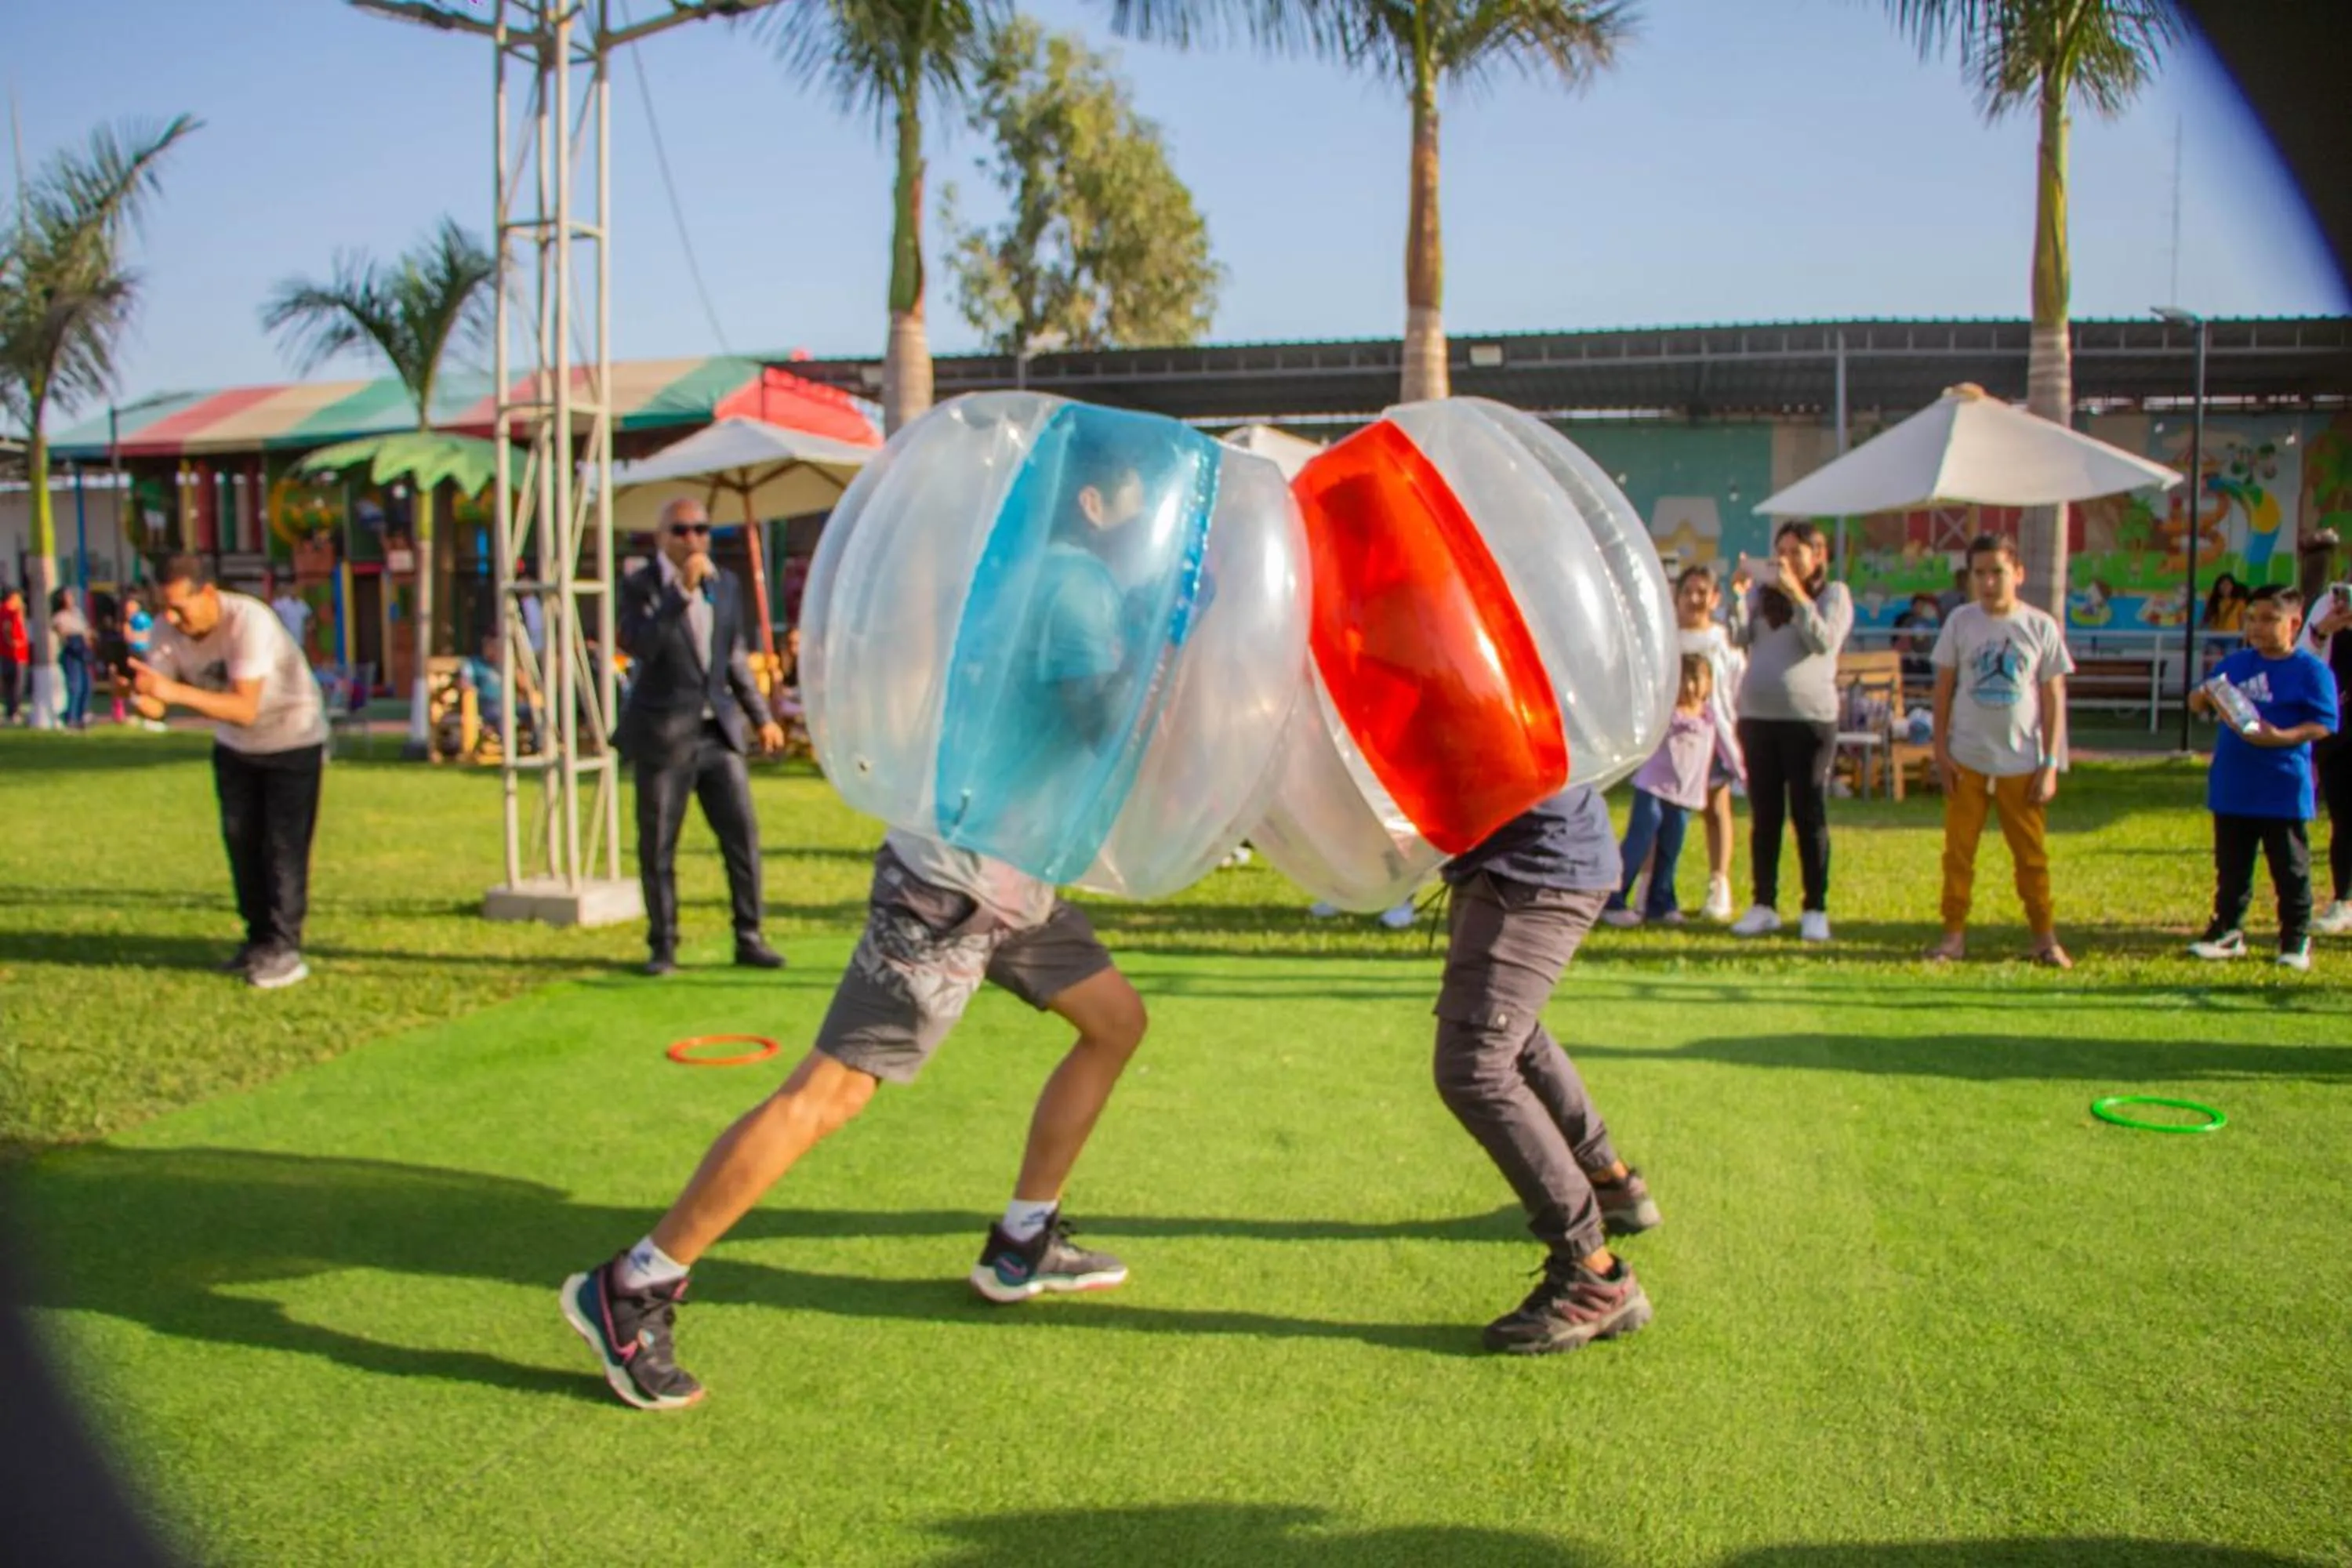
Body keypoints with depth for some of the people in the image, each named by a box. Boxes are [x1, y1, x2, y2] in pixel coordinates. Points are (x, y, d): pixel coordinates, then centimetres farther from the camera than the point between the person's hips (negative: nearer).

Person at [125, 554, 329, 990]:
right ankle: (259, 940, 20)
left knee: (283, 844, -8)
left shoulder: (249, 622, -33)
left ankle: (284, 950, -2)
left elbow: (245, 709, -41)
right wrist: (135, 693, -40)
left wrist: (175, 691, -51)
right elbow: (155, 707, -17)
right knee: (241, 840, 8)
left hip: (292, 739, -6)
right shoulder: (168, 631, -14)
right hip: (234, 746, 6)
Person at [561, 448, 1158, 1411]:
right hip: (949, 886, -10)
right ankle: (630, 1293, -3)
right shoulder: (1077, 581, -14)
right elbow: (1095, 711, -26)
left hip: (1011, 882, 11)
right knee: (831, 1089, -11)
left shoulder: (1077, 582, 16)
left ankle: (1021, 1248, 25)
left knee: (1116, 1021, 16)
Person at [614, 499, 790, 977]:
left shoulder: (727, 585, 12)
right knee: (658, 846, 3)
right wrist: (683, 591, -23)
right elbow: (641, 645, -21)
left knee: (743, 835, 1)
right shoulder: (641, 586, -3)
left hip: (719, 731, 4)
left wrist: (762, 717, 17)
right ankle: (662, 946, 15)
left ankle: (749, 939, 11)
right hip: (664, 734, -4)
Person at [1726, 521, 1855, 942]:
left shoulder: (1834, 594, 3)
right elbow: (1739, 639, -1)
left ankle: (1816, 909, 7)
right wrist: (1738, 596, -16)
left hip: (1810, 718, -4)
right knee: (1763, 816, 7)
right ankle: (1764, 905, 13)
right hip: (1757, 716, 4)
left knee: (1809, 815, 0)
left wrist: (1796, 595, -18)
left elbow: (1824, 642, -13)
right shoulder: (1762, 593, 13)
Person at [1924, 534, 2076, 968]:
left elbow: (2054, 698, 1)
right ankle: (1954, 934, 12)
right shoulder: (1961, 622, 1)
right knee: (1958, 852, 4)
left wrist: (2051, 763, -3)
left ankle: (2045, 937, 17)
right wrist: (1941, 750, -1)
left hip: (2021, 763, -1)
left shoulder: (2041, 626, -1)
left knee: (2031, 854, 7)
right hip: (1967, 760, 1)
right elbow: (1944, 687, 5)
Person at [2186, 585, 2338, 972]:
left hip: (2283, 791, -5)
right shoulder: (2236, 663, 9)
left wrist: (2281, 737, -28)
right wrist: (2204, 697, -10)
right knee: (2231, 867, 12)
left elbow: (2323, 724, -12)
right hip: (2231, 788, 5)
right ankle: (2227, 931, 22)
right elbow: (2198, 701, 14)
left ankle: (2296, 939, 17)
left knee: (2290, 869, 6)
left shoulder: (2311, 670, -6)